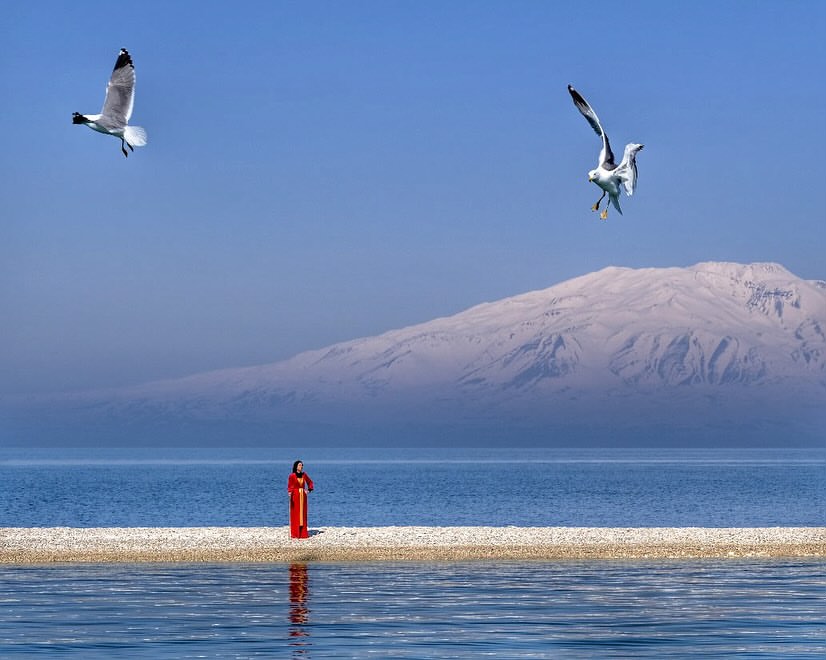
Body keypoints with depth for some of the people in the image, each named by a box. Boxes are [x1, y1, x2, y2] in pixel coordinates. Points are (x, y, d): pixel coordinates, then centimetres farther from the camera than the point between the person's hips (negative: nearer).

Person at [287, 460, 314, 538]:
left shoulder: (304, 475, 6)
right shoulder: (292, 475, -8)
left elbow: (310, 482, 21)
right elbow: (290, 485, -17)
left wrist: (309, 489, 6)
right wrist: (290, 492, -34)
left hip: (303, 496, 5)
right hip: (295, 495, -5)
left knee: (303, 514, 7)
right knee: (295, 514, -4)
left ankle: (303, 532, 12)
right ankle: (295, 533, -1)